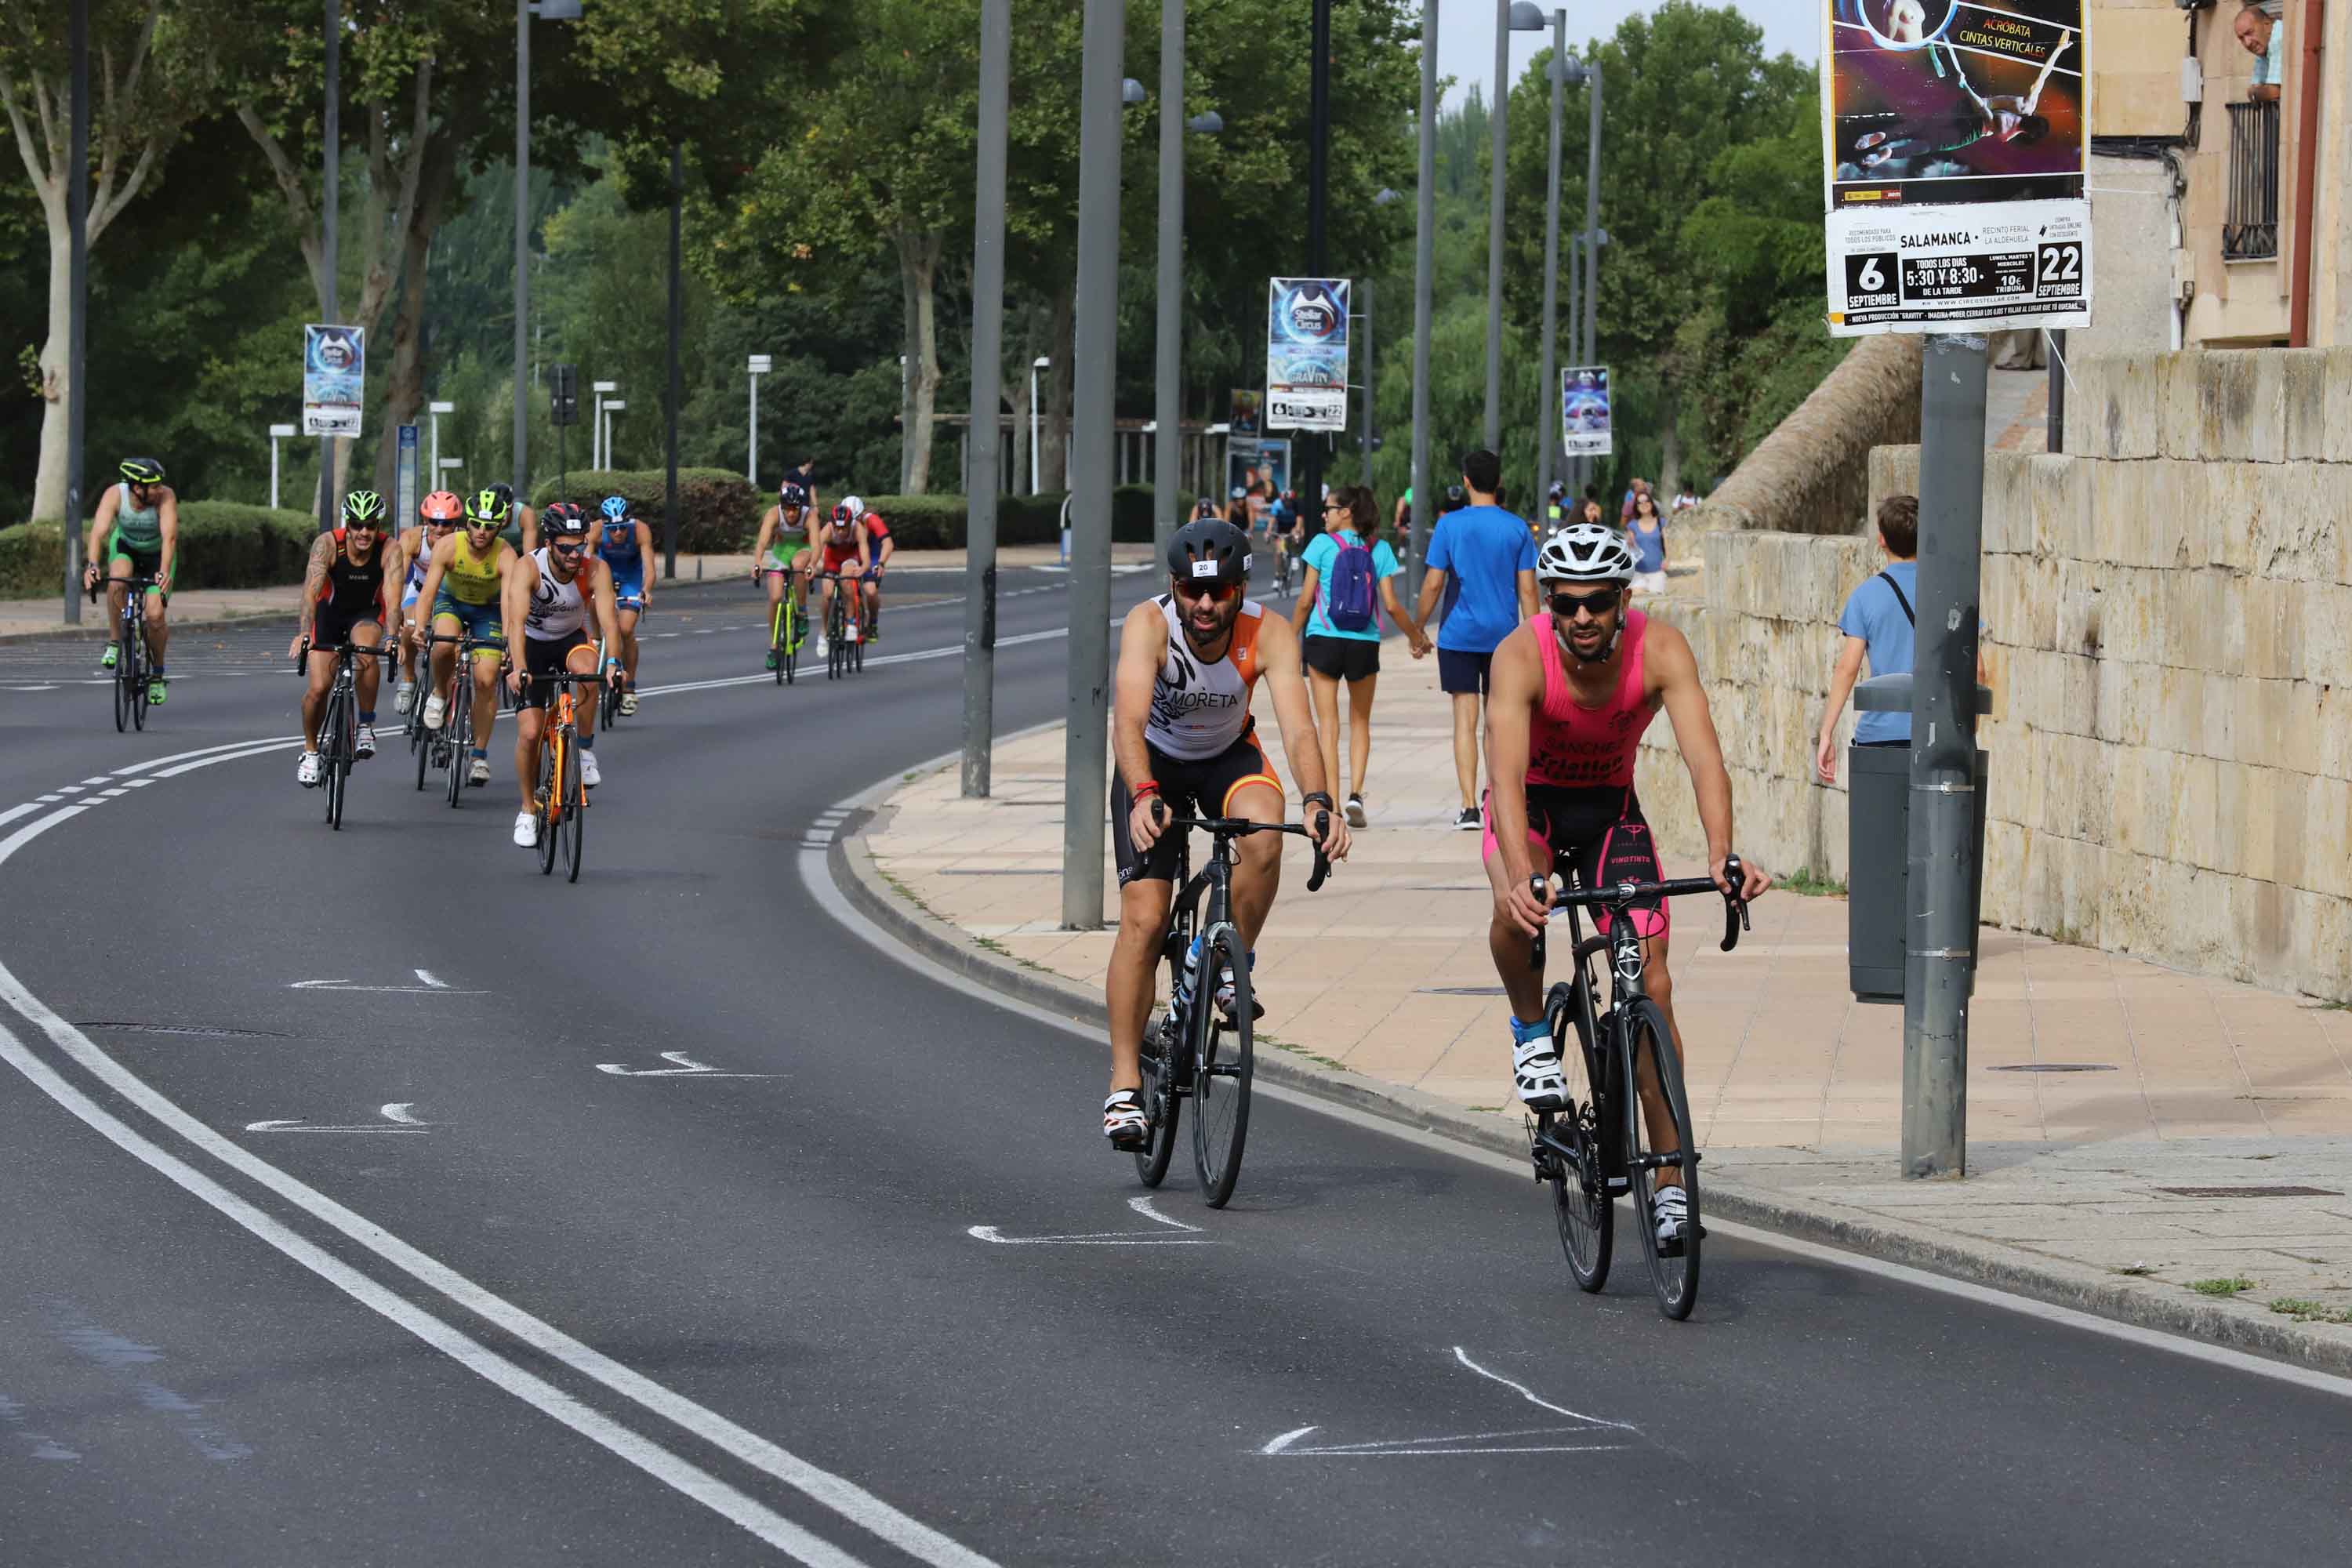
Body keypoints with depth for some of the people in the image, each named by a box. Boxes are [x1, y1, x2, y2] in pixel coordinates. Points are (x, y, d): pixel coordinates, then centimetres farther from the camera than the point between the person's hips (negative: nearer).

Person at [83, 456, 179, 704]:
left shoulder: (166, 497, -32)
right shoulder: (115, 495, -29)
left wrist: (164, 572, -58)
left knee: (155, 616, -15)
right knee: (117, 582, -34)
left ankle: (157, 674, 10)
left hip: (157, 555, -1)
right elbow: (98, 532, -39)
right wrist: (93, 566, -56)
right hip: (125, 547, 1)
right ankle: (114, 643, -15)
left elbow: (170, 537, -42)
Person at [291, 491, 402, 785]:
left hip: (367, 614, 0)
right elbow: (312, 589, -37)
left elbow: (392, 597, -34)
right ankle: (310, 750, 15)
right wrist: (304, 633, -52)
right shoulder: (328, 544, -26)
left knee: (366, 649, -35)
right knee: (318, 687, -11)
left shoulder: (389, 550, -25)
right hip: (329, 610, 0)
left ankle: (366, 725, -19)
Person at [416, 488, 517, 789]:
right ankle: (439, 694, -2)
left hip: (487, 609, 0)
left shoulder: (506, 556, -30)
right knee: (444, 644, -34)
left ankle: (479, 755, 6)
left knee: (486, 681, -10)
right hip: (451, 600, 0)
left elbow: (508, 601, -40)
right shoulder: (448, 546, -28)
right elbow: (428, 591, -32)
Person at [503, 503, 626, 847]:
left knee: (586, 668, -36)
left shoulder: (595, 569, -22)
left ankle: (586, 750, -16)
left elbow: (608, 617, -32)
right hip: (533, 645, -1)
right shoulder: (527, 568, -27)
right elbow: (516, 619, -39)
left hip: (571, 640, 1)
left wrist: (612, 662, -49)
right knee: (529, 732, -11)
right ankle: (528, 811, 9)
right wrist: (518, 667, -53)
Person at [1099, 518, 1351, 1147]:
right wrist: (1145, 797, -60)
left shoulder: (1269, 634, -26)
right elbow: (1129, 720, -42)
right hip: (1155, 763, -1)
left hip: (1228, 757, 1)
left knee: (1264, 833, -33)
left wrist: (1317, 800, -55)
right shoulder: (1149, 624, -30)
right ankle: (1125, 1085, -8)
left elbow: (1298, 726, -36)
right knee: (1143, 919, -14)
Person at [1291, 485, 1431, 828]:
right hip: (1364, 643, 2)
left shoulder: (1323, 544, -3)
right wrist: (1416, 636, 14)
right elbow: (1392, 606, 0)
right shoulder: (1379, 550, 3)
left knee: (1327, 722, 3)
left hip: (1324, 639, -2)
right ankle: (1356, 794, 0)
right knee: (1360, 721, 17)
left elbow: (1305, 600, -3)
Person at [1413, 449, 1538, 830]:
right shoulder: (1517, 528, 0)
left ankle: (1469, 808, -12)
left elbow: (1433, 584, -5)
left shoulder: (1449, 525, -6)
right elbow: (1527, 589, 0)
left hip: (1459, 637, -2)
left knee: (1465, 720, -3)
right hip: (1504, 635, 2)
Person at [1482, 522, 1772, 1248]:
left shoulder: (1660, 650, -25)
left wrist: (1721, 856, -51)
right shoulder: (1522, 656, -30)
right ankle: (1531, 1033, -3)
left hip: (1611, 806, 2)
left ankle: (1670, 1182, -4)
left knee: (1651, 976, -9)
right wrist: (1522, 876, -56)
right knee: (1516, 911, -35)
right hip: (1533, 804, -2)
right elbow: (1507, 772, -40)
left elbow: (1705, 758, -35)